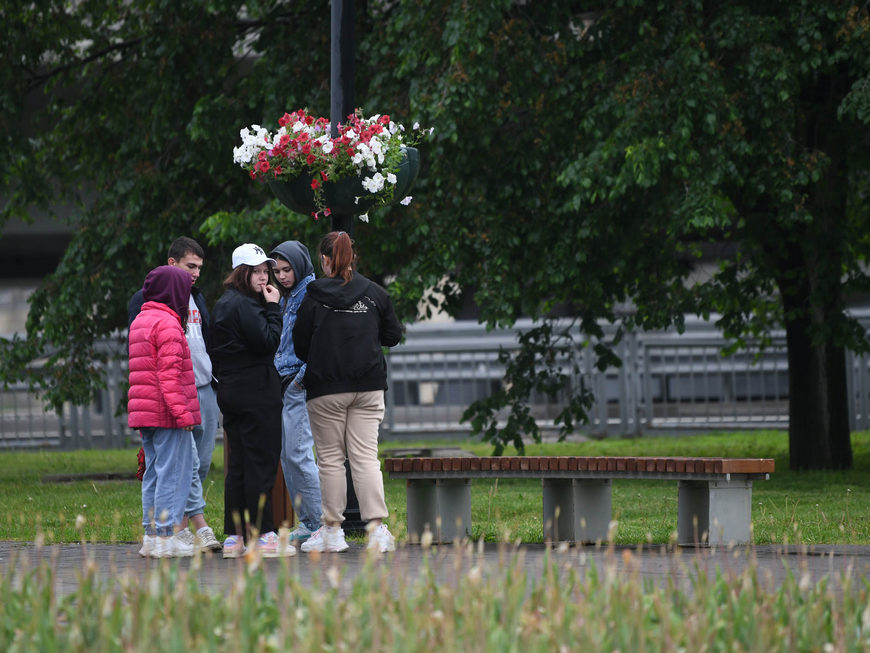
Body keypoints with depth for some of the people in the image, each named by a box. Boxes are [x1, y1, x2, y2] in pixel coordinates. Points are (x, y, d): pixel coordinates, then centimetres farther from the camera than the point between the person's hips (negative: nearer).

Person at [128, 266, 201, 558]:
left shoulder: (139, 321, 18)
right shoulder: (167, 323, -12)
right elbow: (169, 372, -19)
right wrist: (182, 411, -21)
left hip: (145, 413, 9)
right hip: (166, 414, -9)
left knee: (154, 473, 13)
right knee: (172, 473, -6)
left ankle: (151, 534, 13)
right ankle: (166, 536, -9)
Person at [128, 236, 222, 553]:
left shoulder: (196, 298, 19)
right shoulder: (147, 300, -4)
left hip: (205, 389, 7)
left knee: (202, 462, 4)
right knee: (186, 461, -13)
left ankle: (181, 524, 11)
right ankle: (200, 526, -16)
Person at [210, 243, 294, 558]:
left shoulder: (223, 305, 16)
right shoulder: (244, 306, -14)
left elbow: (217, 352, 17)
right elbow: (269, 342, -19)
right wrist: (273, 308, -11)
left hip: (230, 390, 10)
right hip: (256, 391, -10)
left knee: (238, 465, 10)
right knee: (261, 463, -6)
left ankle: (234, 536, 10)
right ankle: (260, 535, -6)